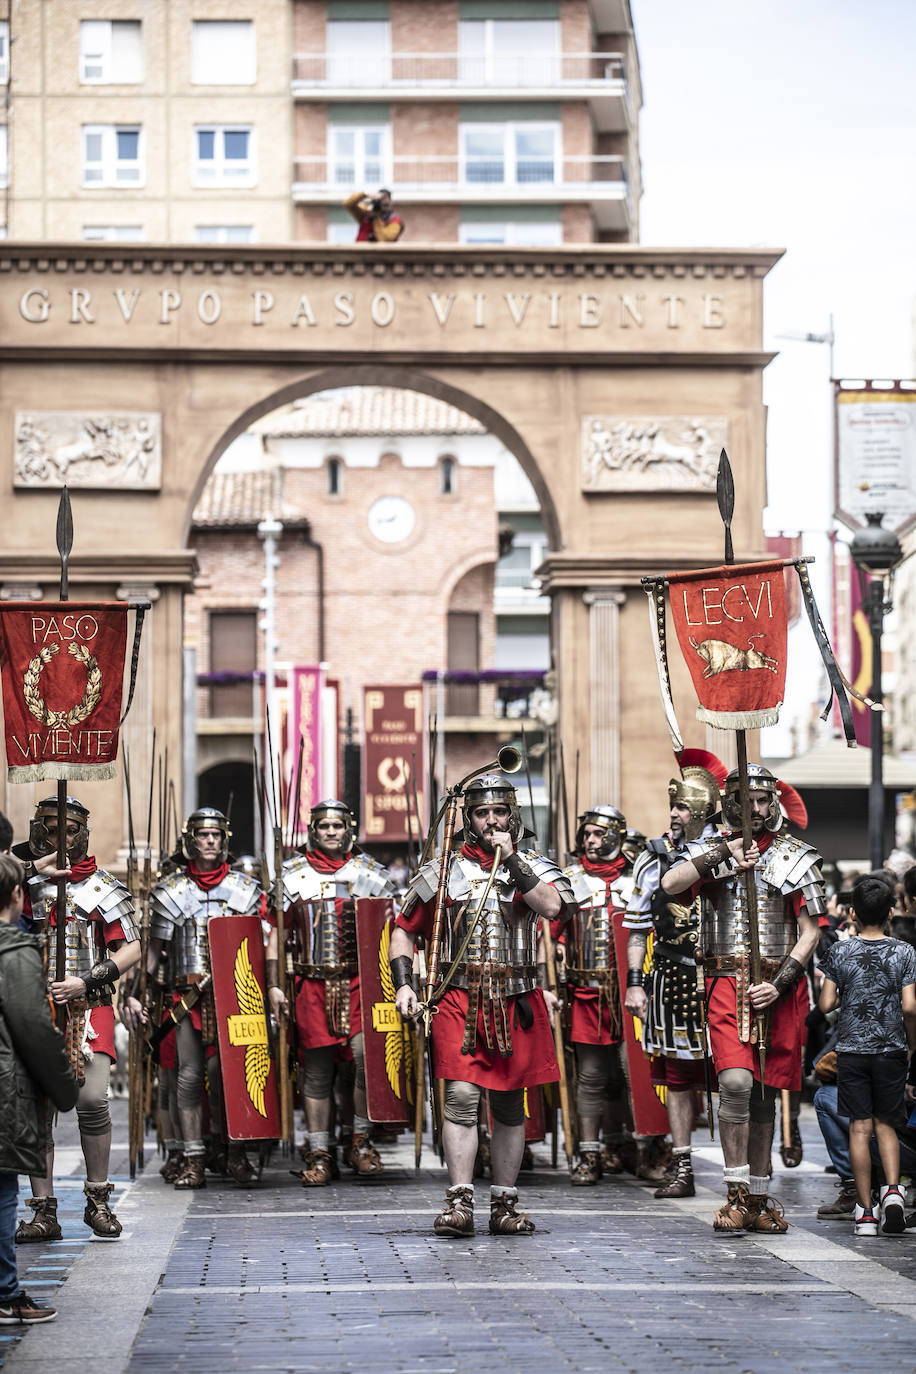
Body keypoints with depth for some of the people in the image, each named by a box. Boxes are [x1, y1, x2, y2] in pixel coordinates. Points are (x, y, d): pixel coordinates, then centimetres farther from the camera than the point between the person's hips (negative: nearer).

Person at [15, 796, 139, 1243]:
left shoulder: (102, 888, 6)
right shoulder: (24, 884, 10)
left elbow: (132, 949, 3)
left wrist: (86, 981, -9)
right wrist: (30, 870, -9)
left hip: (88, 1007, -1)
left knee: (92, 1099, -12)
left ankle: (98, 1200, 5)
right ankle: (43, 1212, 4)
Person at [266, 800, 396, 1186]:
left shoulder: (371, 874, 8)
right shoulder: (292, 875, 10)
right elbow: (276, 933, 11)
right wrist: (273, 985, 4)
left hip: (360, 981, -1)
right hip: (312, 983, 1)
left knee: (366, 1052, -19)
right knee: (317, 1070, 3)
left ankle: (361, 1140, -4)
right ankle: (319, 1154, 11)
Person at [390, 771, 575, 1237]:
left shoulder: (533, 866, 8)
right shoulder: (442, 871, 9)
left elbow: (552, 906, -14)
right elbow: (403, 931, 15)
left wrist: (511, 859, -13)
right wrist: (403, 984, 2)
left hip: (517, 1002, 1)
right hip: (458, 1000, -1)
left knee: (509, 1106, 8)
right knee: (461, 1097, -13)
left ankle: (504, 1206, 16)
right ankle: (459, 1203, -13)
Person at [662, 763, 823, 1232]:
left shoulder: (796, 857, 7)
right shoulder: (717, 853, 10)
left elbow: (809, 933, 2)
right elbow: (670, 885, -8)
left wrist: (778, 983, -10)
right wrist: (723, 854, -14)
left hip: (779, 988, 1)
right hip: (727, 982, -1)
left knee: (764, 1092, 7)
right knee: (735, 1081, -18)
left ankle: (758, 1198, 16)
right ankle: (737, 1194, -14)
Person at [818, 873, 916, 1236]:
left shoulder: (840, 953, -3)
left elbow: (826, 1004, -4)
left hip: (852, 1048, 0)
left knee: (860, 1128, 2)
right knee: (886, 1125, 13)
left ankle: (865, 1211, 1)